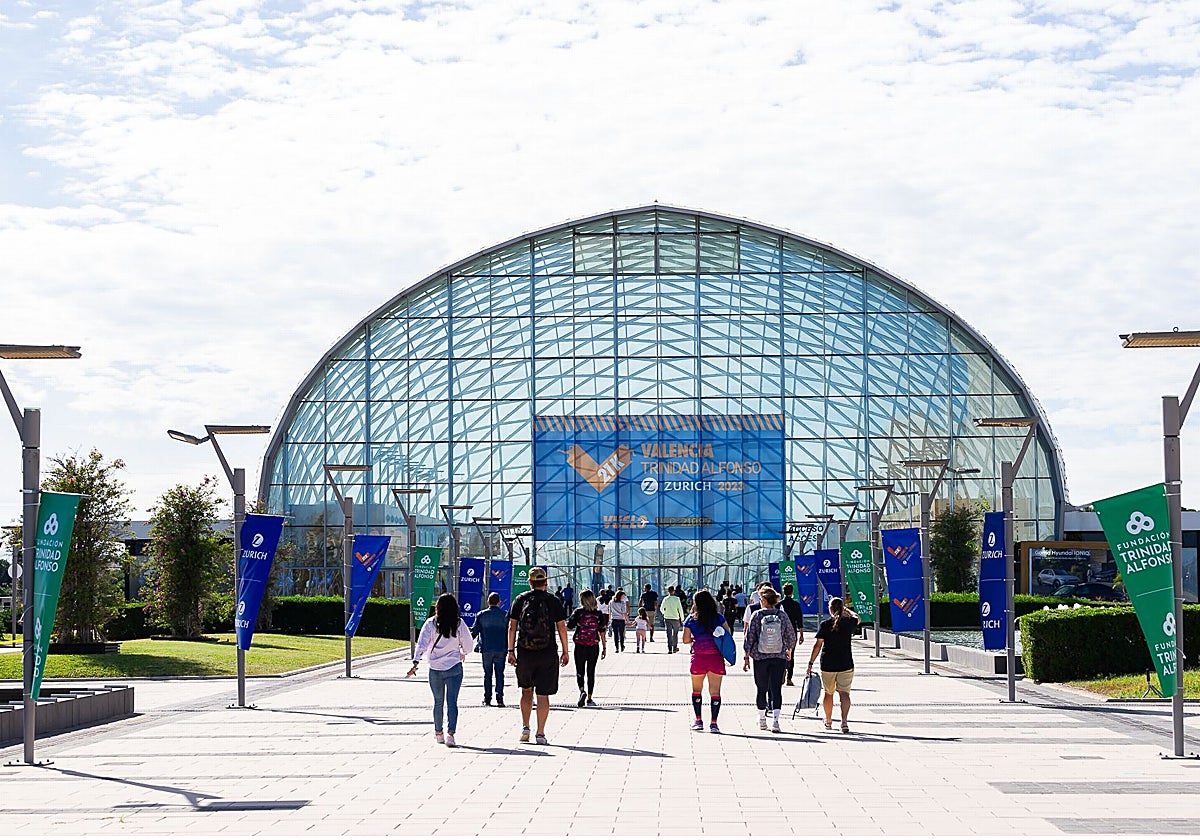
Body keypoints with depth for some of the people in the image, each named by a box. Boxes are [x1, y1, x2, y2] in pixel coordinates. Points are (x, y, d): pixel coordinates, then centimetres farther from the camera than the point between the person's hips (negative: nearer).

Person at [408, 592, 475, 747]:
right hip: (454, 667, -1)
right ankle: (450, 733, -19)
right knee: (452, 701, -4)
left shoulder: (431, 623, -2)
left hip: (435, 669, 1)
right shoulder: (459, 623, -2)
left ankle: (438, 733, 28)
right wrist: (463, 653, 25)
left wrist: (416, 663, -15)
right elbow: (468, 644, 4)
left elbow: (422, 644, -11)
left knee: (438, 701, 16)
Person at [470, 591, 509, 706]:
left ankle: (487, 698, 9)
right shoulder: (505, 615, 0)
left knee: (487, 674, 9)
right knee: (499, 673, 3)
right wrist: (509, 648, 12)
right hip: (501, 649, 0)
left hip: (486, 649, 0)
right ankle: (499, 698, -6)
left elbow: (474, 632, 0)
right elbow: (509, 632, 3)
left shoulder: (481, 615, -1)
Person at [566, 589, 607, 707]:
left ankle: (582, 691, -20)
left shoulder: (578, 612, -8)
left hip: (580, 647, -2)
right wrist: (604, 647, 6)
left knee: (580, 671, 6)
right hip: (594, 647, 2)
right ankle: (589, 698, 12)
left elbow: (568, 627, -3)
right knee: (591, 672, 11)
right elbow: (602, 632, -1)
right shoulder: (598, 614, -2)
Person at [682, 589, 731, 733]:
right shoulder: (718, 618, 1)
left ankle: (698, 720, 18)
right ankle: (713, 723, -3)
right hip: (716, 658, 0)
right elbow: (728, 632, 7)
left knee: (697, 689, 17)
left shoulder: (691, 619, 1)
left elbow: (686, 640, 2)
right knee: (715, 691, 2)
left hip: (698, 658, 0)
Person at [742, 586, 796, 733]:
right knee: (776, 688, 0)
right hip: (779, 657, 1)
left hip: (760, 657, 0)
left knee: (761, 688, 13)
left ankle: (762, 719, 26)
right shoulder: (782, 615, -1)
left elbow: (749, 638, -5)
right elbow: (791, 636, 7)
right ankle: (775, 720, -12)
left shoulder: (756, 615, -6)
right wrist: (789, 651, 26)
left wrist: (746, 658, 2)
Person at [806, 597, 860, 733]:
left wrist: (811, 662, -1)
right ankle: (844, 721, -22)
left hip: (827, 664, 0)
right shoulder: (849, 623, -1)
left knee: (828, 693, 16)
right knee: (844, 693, -5)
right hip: (846, 664, 0)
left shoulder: (825, 624, -5)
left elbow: (818, 645, -6)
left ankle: (828, 721, 30)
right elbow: (857, 617, 24)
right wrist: (847, 609, 40)